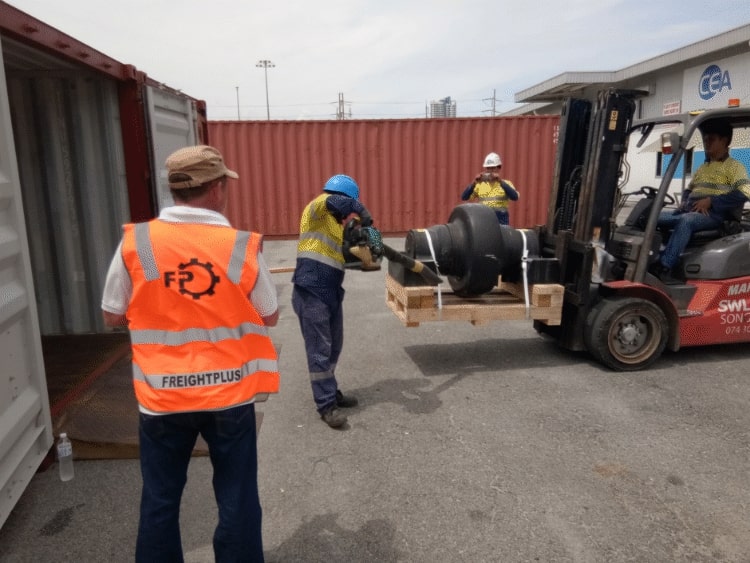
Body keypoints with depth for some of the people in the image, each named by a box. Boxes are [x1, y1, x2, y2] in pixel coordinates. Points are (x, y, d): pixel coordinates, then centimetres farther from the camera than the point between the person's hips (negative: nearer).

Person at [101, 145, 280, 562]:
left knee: (160, 501, 20)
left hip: (162, 396, 1)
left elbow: (114, 316, 2)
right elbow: (269, 317, 0)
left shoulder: (134, 243, -9)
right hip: (230, 393, -1)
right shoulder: (244, 247, -12)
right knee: (237, 500, 15)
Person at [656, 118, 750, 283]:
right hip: (690, 212, 7)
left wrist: (710, 200, -16)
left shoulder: (734, 166, 4)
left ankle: (664, 268, -46)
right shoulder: (702, 168, 25)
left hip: (714, 214, -7)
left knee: (685, 220, -39)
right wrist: (684, 201, 9)